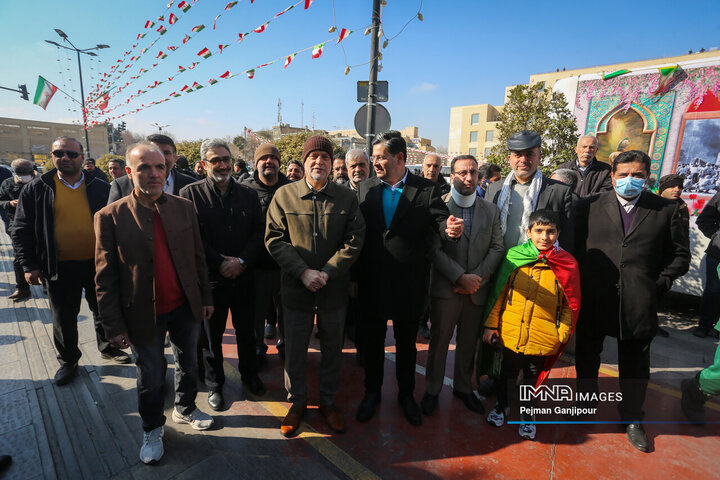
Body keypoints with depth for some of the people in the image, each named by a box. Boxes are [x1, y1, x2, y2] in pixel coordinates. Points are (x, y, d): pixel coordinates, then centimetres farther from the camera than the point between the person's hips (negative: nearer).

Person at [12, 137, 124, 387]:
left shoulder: (100, 188, 1)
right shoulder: (36, 189, 0)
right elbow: (21, 230, 2)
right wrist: (29, 265, -4)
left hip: (97, 263, 0)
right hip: (61, 268, 0)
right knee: (64, 319, 13)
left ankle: (108, 348, 37)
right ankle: (68, 360, 34)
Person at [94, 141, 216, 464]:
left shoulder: (184, 208, -3)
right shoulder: (110, 217, -11)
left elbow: (198, 257, 3)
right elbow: (105, 278, -9)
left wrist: (206, 297, 5)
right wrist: (114, 326, -8)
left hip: (185, 307, 3)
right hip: (143, 314, -3)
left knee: (188, 364, 21)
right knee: (151, 376, 15)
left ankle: (185, 410, 48)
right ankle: (152, 430, 41)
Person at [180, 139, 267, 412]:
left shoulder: (248, 195, 4)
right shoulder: (191, 193, -5)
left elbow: (259, 231, 0)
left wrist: (242, 261, -13)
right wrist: (220, 264, -14)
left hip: (244, 276, 3)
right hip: (210, 278, -2)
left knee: (246, 330, 18)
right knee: (211, 335, 14)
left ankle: (249, 374, 40)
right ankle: (214, 384, 35)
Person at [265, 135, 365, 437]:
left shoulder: (347, 198, 0)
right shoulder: (284, 195, -1)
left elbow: (354, 240, -6)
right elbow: (274, 239, -5)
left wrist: (327, 272, -16)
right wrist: (302, 271, -16)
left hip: (334, 289, 1)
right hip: (296, 288, 0)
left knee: (333, 349, 16)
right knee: (294, 351, 13)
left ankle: (328, 401, 40)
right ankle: (297, 402, 38)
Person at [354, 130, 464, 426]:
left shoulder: (427, 189, -4)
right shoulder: (365, 188, 2)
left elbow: (441, 222, -12)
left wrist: (451, 229, -36)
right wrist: (353, 277, -6)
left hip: (409, 285, -1)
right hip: (372, 283, 2)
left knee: (406, 343, 17)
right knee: (372, 341, 17)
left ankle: (406, 394, 40)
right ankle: (372, 392, 40)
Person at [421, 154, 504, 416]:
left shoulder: (491, 210, 8)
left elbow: (497, 248, 3)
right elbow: (434, 250, -11)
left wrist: (476, 277, -10)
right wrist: (460, 277, -17)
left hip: (476, 288, 4)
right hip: (445, 287, -3)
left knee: (469, 343, 16)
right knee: (439, 341, 8)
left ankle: (463, 387, 37)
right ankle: (432, 390, 27)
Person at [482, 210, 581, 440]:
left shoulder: (567, 264, -6)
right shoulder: (514, 256, -6)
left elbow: (571, 303, 1)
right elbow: (498, 293, -1)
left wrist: (563, 333, -4)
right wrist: (491, 324, 0)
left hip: (543, 338, 0)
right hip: (510, 333, 1)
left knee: (533, 376, 19)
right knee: (507, 372, 19)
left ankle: (527, 414, 43)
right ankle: (501, 405, 44)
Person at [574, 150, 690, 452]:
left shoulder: (666, 210, 4)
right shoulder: (590, 206, 1)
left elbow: (680, 255, 9)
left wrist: (658, 284, -2)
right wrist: (581, 282, -3)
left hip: (639, 303, 0)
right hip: (593, 300, 0)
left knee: (635, 365, 13)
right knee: (586, 357, 15)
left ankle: (632, 420, 34)